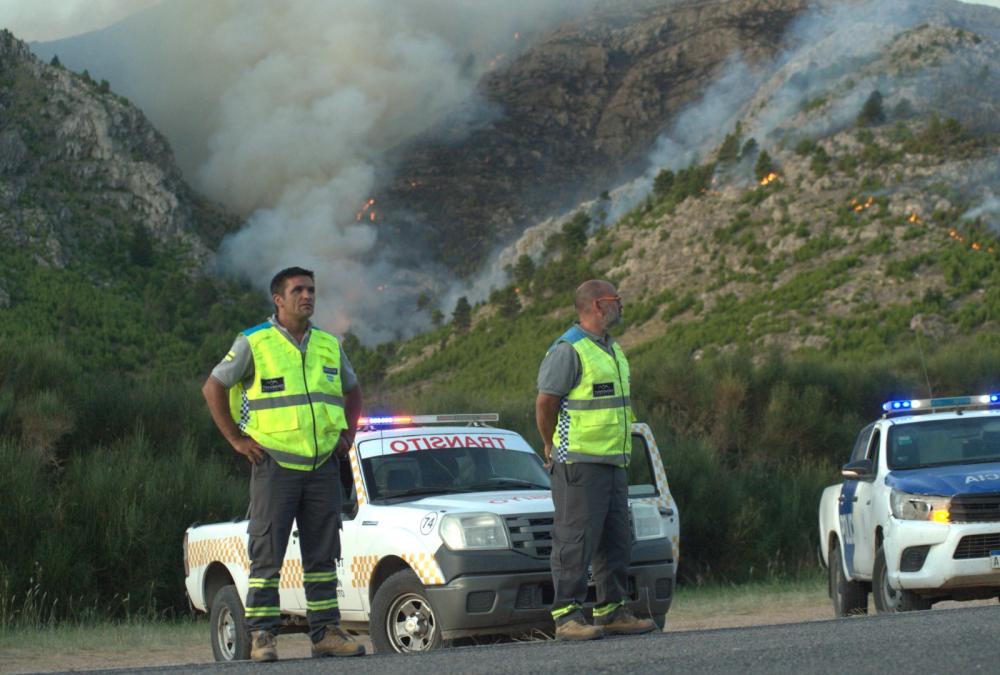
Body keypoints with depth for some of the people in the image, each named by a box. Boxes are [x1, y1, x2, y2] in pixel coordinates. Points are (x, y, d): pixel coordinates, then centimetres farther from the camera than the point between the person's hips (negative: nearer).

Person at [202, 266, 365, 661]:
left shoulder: (329, 345, 11)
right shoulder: (253, 344, -3)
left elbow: (352, 390, 27)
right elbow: (213, 388, 2)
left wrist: (349, 432, 13)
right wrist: (236, 439, -2)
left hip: (323, 466, 5)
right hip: (274, 466, -4)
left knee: (322, 555, 6)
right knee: (267, 555, -4)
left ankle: (326, 632, 10)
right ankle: (262, 637, -2)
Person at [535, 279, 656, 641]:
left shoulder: (612, 349, 18)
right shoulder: (568, 350, -12)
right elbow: (545, 402, -13)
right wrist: (553, 449, -4)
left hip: (614, 462, 9)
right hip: (580, 463, -9)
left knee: (615, 541, 10)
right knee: (576, 541, -8)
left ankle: (612, 611, 17)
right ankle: (567, 617, -6)